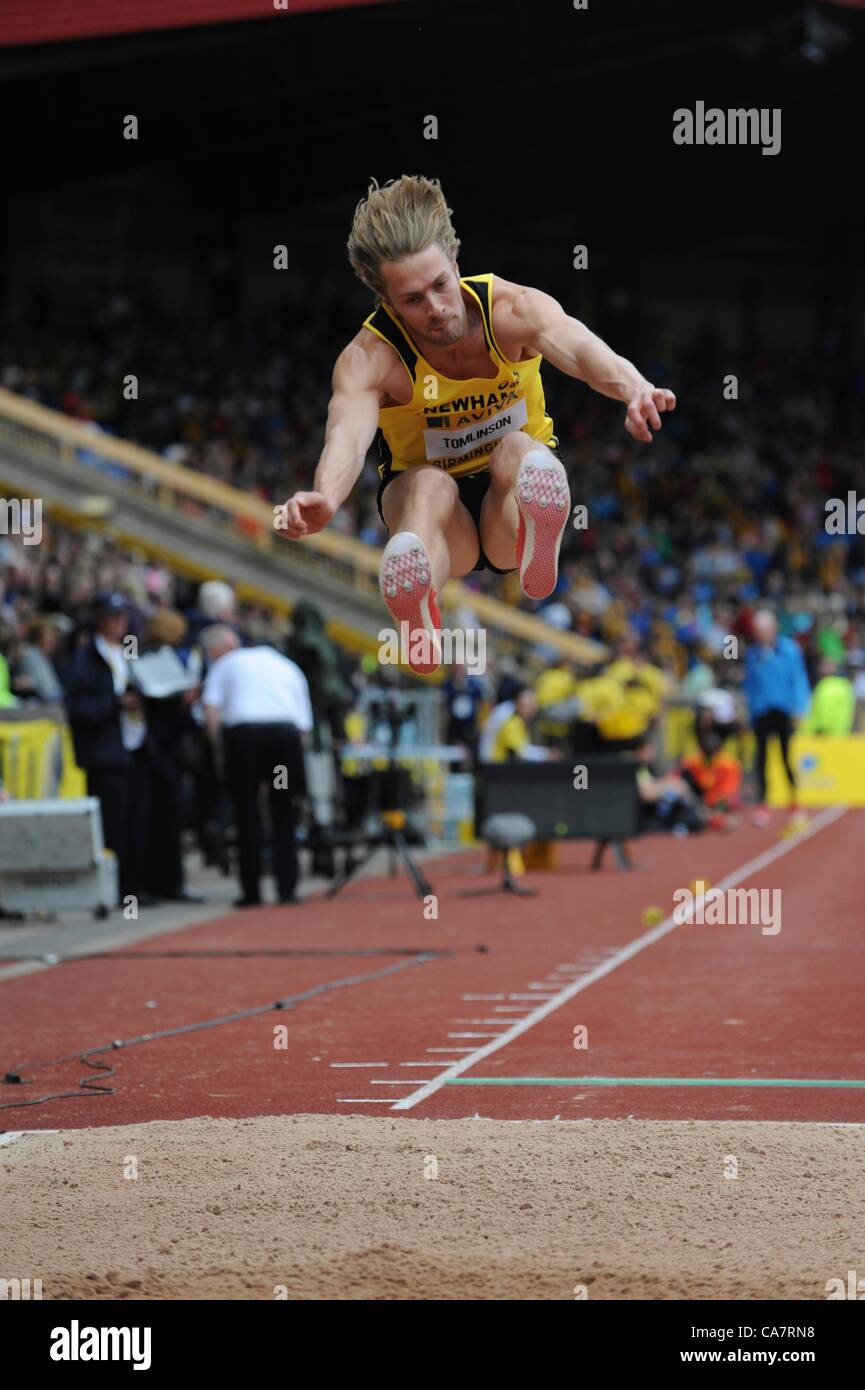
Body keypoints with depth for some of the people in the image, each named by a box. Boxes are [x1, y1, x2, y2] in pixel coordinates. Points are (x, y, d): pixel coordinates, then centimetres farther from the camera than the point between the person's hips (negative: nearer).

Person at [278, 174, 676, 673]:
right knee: (430, 484, -36)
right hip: (429, 500, -1)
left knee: (518, 449, -32)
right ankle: (419, 624, -70)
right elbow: (348, 436, -40)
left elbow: (578, 347, -39)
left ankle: (537, 550, -68)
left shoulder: (514, 309, -17)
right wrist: (325, 499, -64)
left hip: (512, 501, 1)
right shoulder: (368, 359, -19)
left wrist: (634, 387, -63)